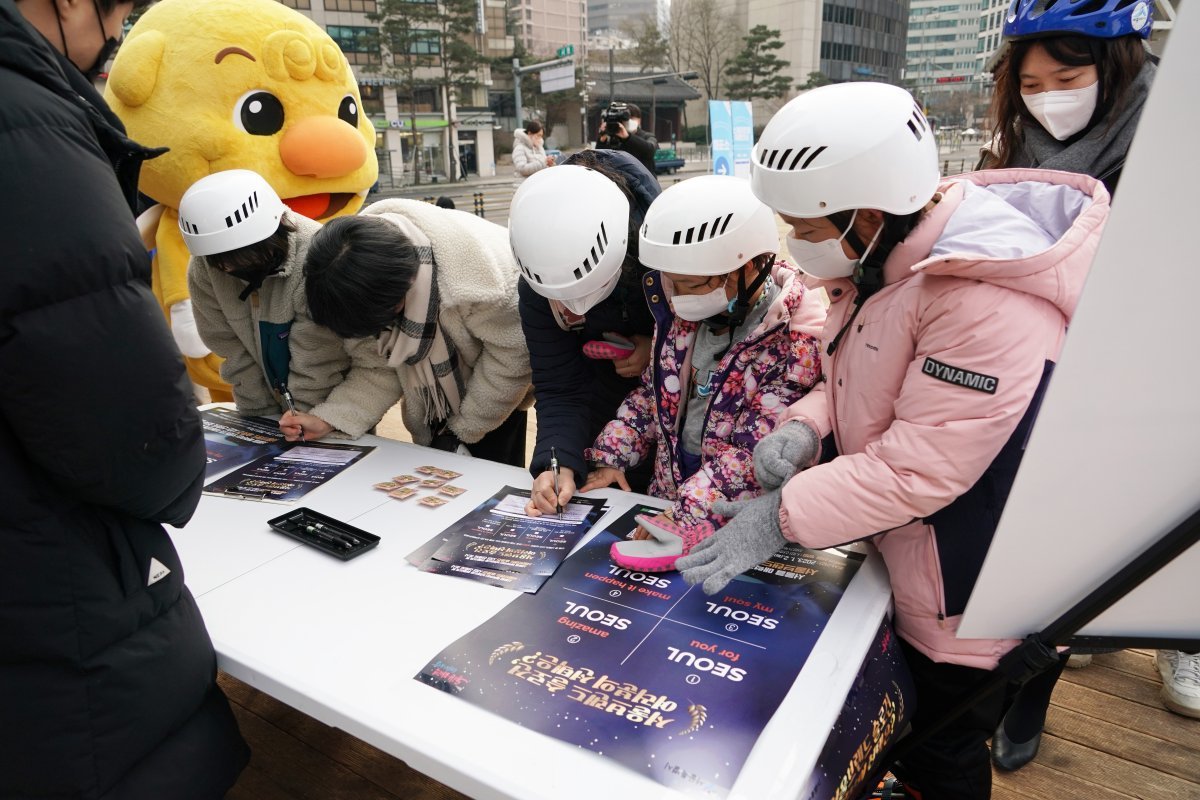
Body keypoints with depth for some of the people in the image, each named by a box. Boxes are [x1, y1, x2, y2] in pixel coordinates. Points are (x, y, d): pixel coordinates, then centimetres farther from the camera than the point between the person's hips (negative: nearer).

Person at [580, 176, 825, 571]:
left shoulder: (797, 338, -18)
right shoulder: (684, 312, 0)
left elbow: (760, 452, -21)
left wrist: (689, 515, -26)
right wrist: (611, 457, 5)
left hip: (743, 521, -5)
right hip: (669, 491, 5)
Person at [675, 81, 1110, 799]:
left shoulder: (991, 303, -32)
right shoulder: (889, 251, -2)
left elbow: (923, 467, -31)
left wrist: (782, 517, -26)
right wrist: (807, 426, -11)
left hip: (962, 599, -8)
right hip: (889, 561, 8)